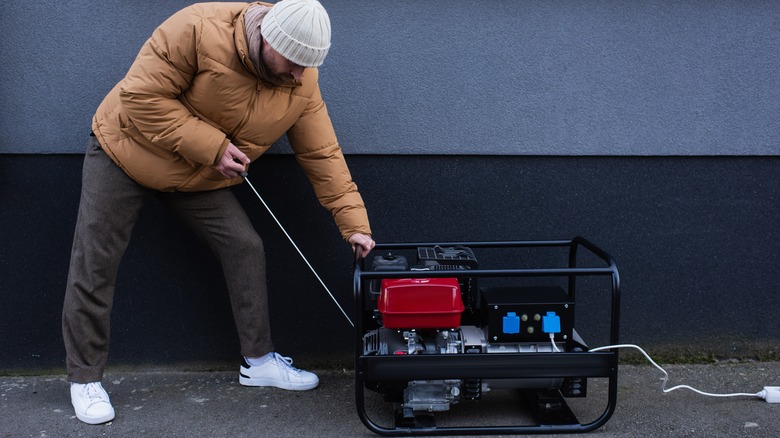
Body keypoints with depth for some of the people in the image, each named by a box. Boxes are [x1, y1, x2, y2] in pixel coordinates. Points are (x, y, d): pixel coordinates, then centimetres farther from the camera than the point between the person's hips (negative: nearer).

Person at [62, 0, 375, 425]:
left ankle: (259, 360, 10)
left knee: (246, 247, -5)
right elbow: (142, 98, -28)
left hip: (202, 179, 4)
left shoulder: (301, 85, -15)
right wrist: (211, 147, -30)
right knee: (94, 263, -3)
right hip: (125, 149, -4)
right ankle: (84, 378, 12)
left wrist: (354, 225, -15)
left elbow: (323, 156, -10)